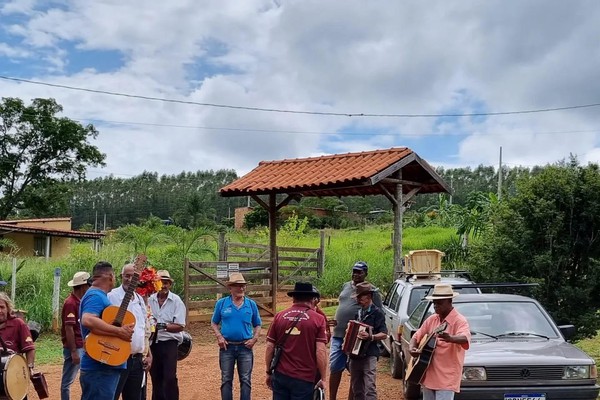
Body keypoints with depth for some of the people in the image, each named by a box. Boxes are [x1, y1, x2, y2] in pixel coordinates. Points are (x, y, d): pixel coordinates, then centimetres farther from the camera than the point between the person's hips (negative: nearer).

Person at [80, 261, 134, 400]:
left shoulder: (98, 296, 17)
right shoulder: (95, 296, -15)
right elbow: (87, 320, -34)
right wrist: (119, 331, -28)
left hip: (107, 365, 11)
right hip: (99, 368, -11)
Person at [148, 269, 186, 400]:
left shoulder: (176, 301, -8)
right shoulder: (150, 300, 1)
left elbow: (180, 326, -10)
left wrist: (163, 326, -22)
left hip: (169, 344, -4)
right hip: (153, 343, 4)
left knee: (170, 378, -6)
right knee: (155, 377, 15)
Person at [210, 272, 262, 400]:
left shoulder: (251, 304, 1)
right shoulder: (221, 303, -1)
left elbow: (257, 325, 9)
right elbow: (214, 323, 7)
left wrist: (255, 338, -6)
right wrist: (219, 337, -7)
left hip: (245, 347, 0)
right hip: (227, 347, 0)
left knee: (246, 380, 5)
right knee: (226, 380, 8)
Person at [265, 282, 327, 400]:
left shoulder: (279, 316, 2)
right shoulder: (318, 319, -6)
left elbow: (269, 347, 4)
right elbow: (320, 351, -11)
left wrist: (268, 372, 14)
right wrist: (323, 378, -2)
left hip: (280, 375, 3)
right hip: (304, 378, -3)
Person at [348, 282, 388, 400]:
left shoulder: (377, 312, -5)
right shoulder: (358, 313, 16)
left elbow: (384, 335, -12)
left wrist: (370, 337, -27)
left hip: (369, 355, -7)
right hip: (355, 354, 7)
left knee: (369, 388, -13)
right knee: (356, 388, 13)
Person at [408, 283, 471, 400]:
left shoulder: (459, 321, -11)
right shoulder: (431, 319, 10)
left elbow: (465, 339, -30)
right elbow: (416, 336, 16)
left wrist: (450, 338, -51)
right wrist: (411, 348, -5)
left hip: (447, 379, -7)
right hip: (428, 376, 7)